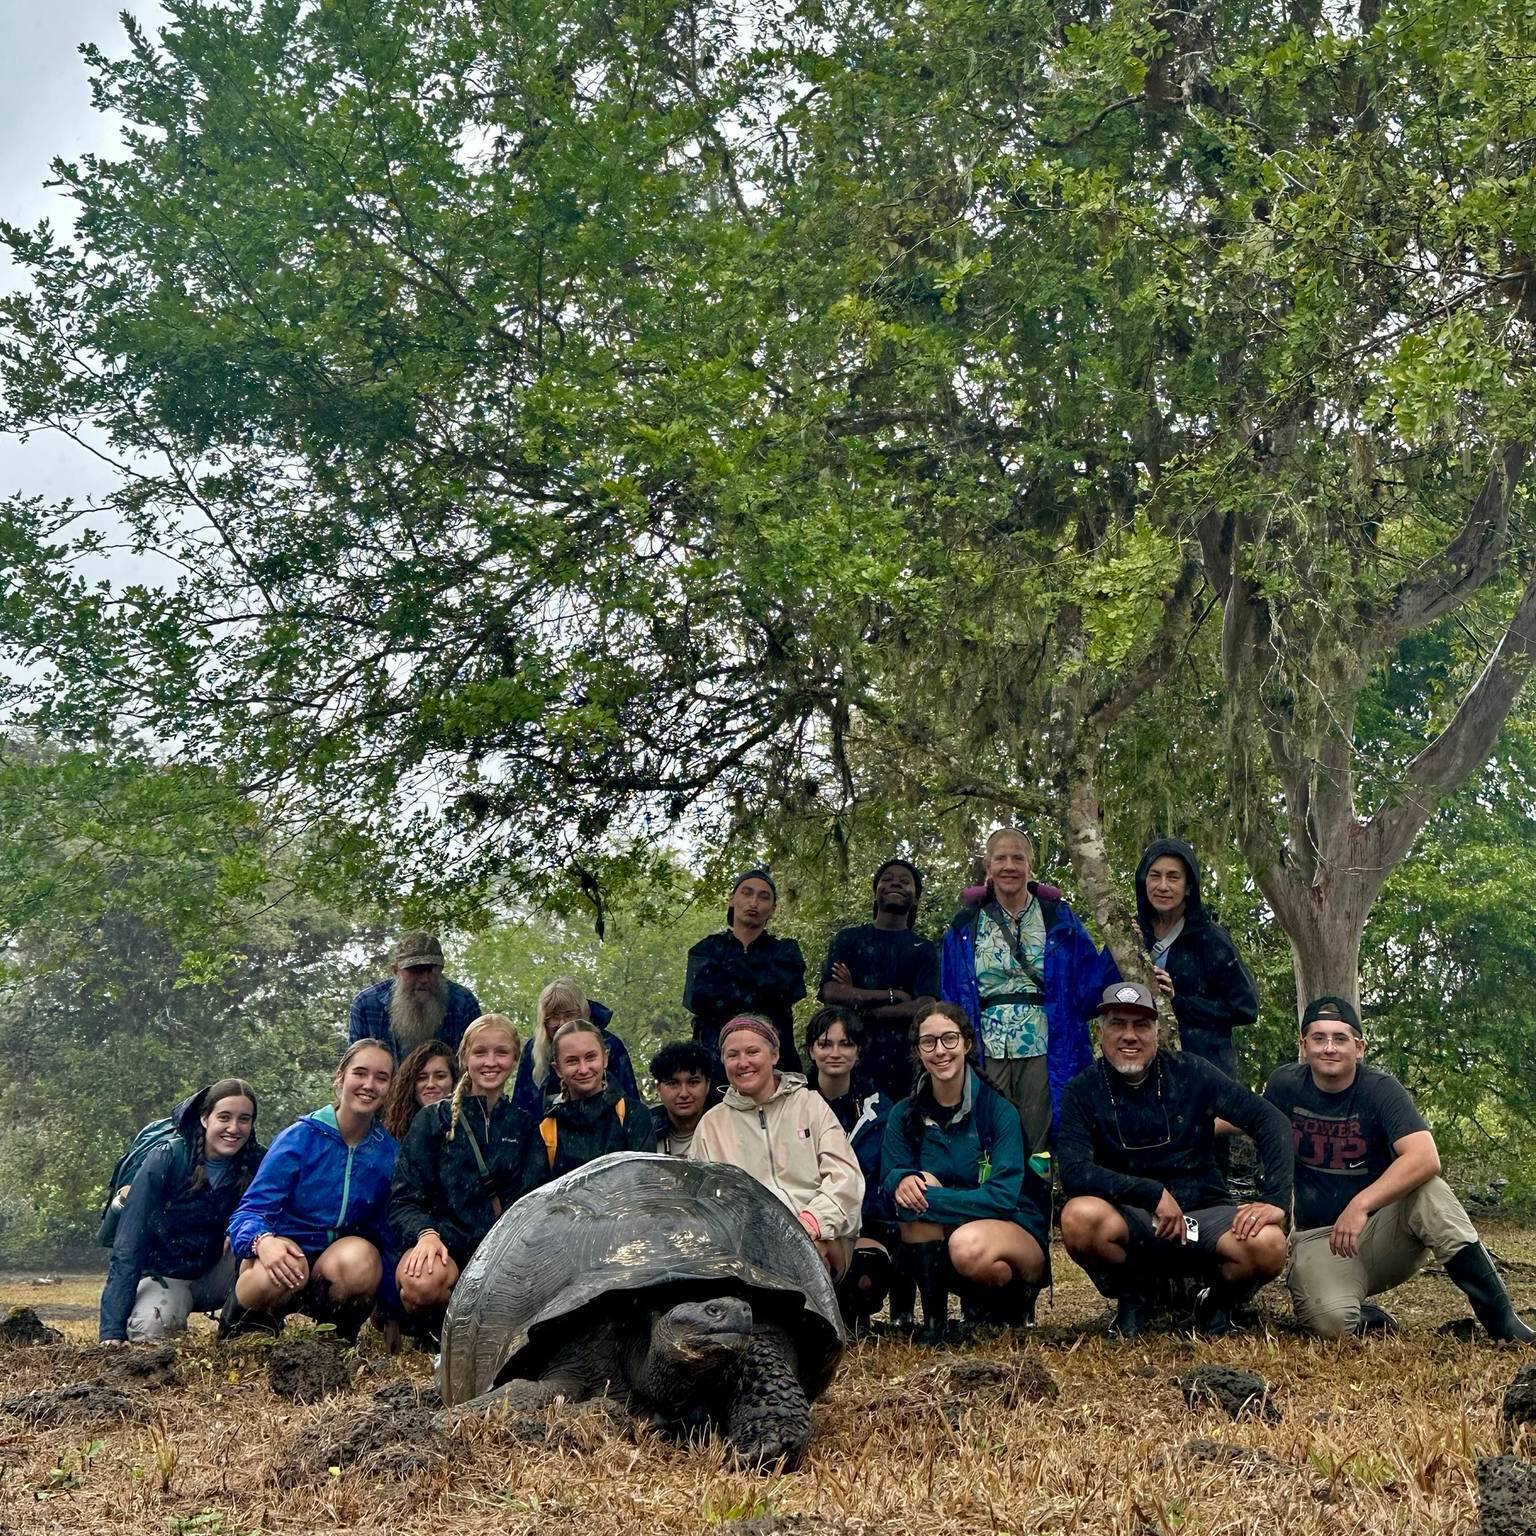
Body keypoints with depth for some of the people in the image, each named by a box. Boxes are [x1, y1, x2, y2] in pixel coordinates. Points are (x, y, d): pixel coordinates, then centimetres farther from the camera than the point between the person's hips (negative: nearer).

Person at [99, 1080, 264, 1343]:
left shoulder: (257, 1163, -12)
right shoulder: (166, 1160, -20)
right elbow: (128, 1246, -21)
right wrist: (112, 1330, -27)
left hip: (214, 1277, 2)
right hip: (164, 1274, -2)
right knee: (148, 1329, -34)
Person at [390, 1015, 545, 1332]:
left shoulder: (525, 1125, 15)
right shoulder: (435, 1118, 8)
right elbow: (404, 1199, 1)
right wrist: (425, 1233, -20)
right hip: (443, 1242, -1)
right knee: (422, 1283, -37)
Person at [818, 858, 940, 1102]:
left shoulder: (924, 949, 13)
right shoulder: (848, 938, 13)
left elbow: (924, 1008, -3)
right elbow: (831, 993, -2)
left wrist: (861, 1007, -6)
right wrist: (894, 995, -5)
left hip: (902, 1061, 0)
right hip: (851, 1052, 0)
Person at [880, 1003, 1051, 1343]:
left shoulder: (999, 1111, -14)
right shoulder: (905, 1114, -2)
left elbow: (1003, 1197, -21)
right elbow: (889, 1176, -7)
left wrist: (929, 1199, -28)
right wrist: (902, 1180, -31)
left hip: (1018, 1234, -4)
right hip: (939, 1245, 4)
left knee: (968, 1245, -37)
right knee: (919, 1184, -25)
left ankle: (1017, 1299, -2)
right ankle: (933, 1318, -18)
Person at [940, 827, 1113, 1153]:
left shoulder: (1059, 919, 7)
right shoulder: (965, 926, 9)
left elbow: (1086, 985, 2)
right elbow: (951, 998, 11)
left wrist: (1117, 951, -13)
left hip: (1043, 1051, -1)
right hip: (988, 1050, 1)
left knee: (1037, 1148, 1)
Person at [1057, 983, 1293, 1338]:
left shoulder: (1189, 1072, -3)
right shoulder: (1083, 1091, -5)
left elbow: (1269, 1120, -6)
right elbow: (1074, 1173, -17)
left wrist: (1276, 1201, -18)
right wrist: (1154, 1193, -24)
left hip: (1203, 1214, 1)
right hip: (1132, 1222, 0)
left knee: (1268, 1244, -32)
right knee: (1080, 1216, -34)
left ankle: (1220, 1297, 6)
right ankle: (1133, 1294, 0)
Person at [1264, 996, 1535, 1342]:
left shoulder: (1381, 1089, -11)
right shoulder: (1284, 1086, -4)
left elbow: (1425, 1157, -29)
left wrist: (1361, 1204, -39)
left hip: (1383, 1230, 0)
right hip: (1319, 1237, 0)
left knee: (1427, 1192, -33)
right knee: (1331, 1320, -34)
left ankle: (1501, 1319, -26)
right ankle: (1364, 1318, 4)